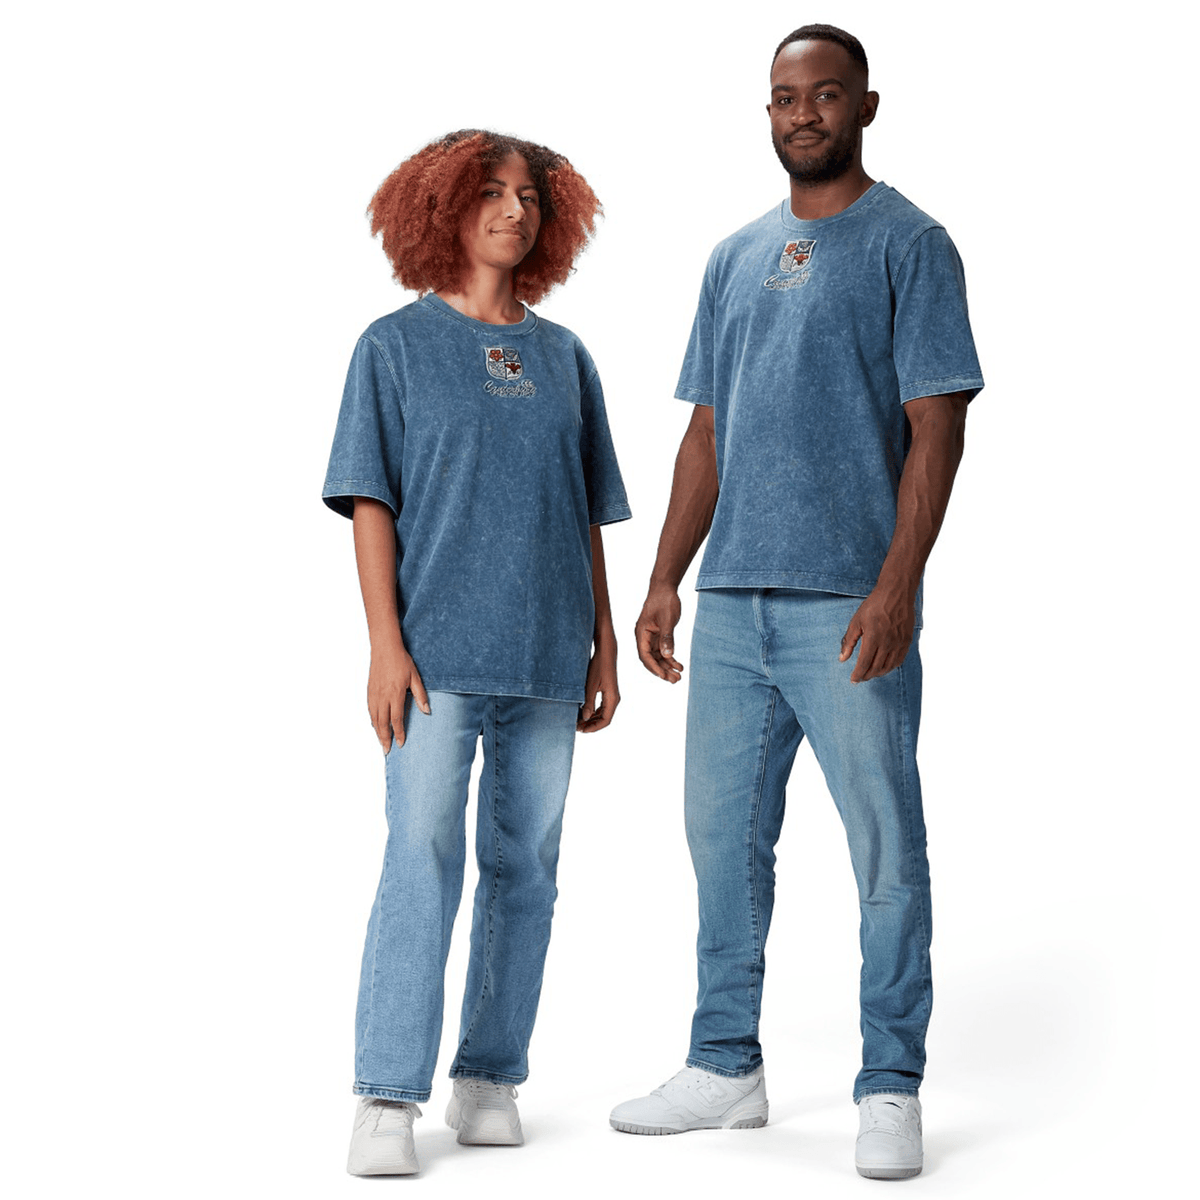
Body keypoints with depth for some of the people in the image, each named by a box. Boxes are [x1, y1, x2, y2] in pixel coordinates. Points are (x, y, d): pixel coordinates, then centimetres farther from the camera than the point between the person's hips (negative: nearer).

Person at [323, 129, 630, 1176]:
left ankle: (490, 1080, 20)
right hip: (438, 655, -4)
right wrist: (386, 644, -11)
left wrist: (603, 644, 10)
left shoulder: (565, 359, 12)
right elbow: (370, 503, -3)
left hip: (547, 658, 4)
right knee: (422, 865, -8)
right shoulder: (397, 346, 2)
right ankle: (388, 1099, -2)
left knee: (525, 869, 8)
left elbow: (588, 515, 15)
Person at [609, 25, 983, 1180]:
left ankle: (890, 1091, 9)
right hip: (733, 600, 6)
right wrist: (665, 580, 11)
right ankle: (726, 1066, 23)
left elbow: (936, 426, -8)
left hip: (848, 603, -6)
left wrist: (898, 585, -18)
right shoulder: (735, 258, 17)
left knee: (885, 844, -1)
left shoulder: (908, 243, -1)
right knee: (723, 831, 11)